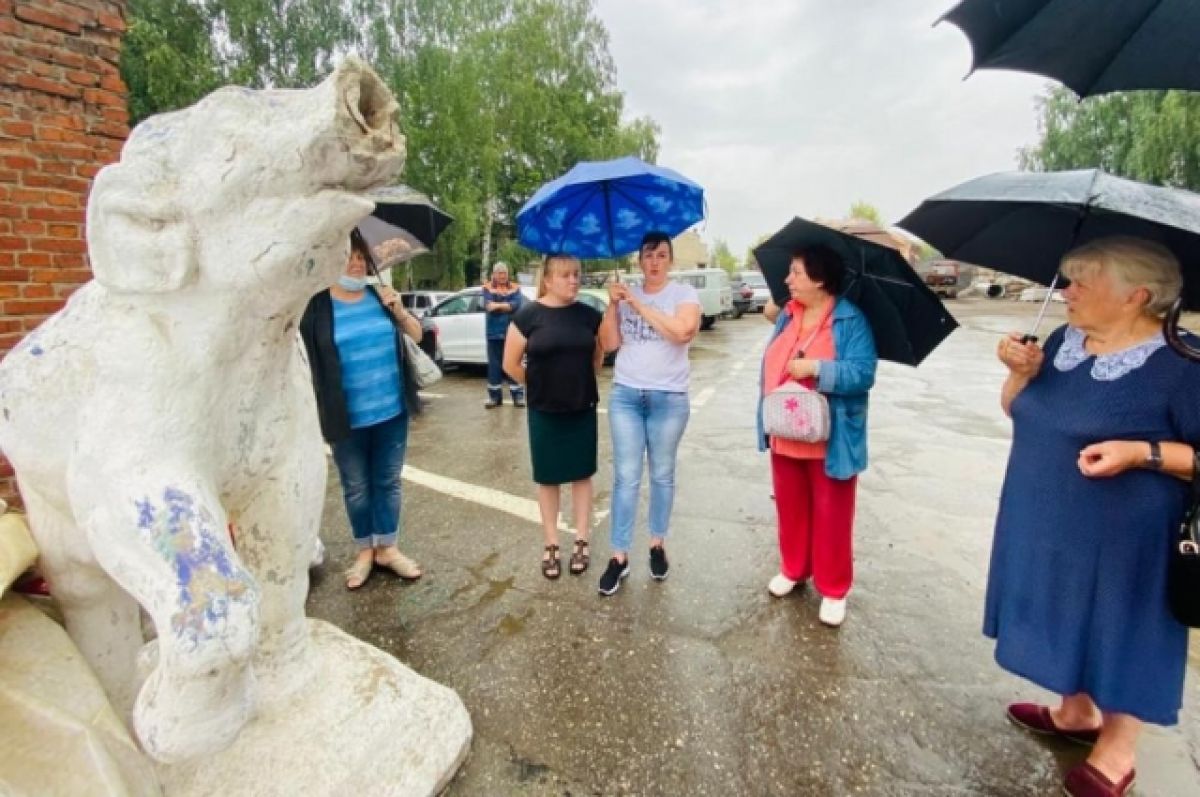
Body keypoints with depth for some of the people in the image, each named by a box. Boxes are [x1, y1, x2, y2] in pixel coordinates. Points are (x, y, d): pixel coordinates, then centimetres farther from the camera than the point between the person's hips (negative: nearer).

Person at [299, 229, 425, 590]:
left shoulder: (381, 296, 4)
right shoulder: (317, 305, -7)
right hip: (347, 417, -3)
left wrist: (399, 310, -9)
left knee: (388, 482, 13)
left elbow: (417, 335, 10)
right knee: (356, 487, 12)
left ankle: (387, 548, 28)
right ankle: (364, 551, 30)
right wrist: (314, 409, -11)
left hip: (392, 411, 3)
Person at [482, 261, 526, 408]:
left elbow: (517, 304, -9)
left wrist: (497, 305, -12)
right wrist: (507, 306, -15)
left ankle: (518, 395, 4)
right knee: (494, 364, 3)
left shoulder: (515, 288, 9)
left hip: (511, 332, 0)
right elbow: (487, 305, -9)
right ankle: (495, 396, 12)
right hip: (494, 332, 1)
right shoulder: (487, 288, 8)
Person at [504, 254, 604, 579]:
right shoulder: (528, 315, -8)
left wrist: (579, 381, 10)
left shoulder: (589, 315, 0)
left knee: (582, 474, 11)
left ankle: (581, 542, 26)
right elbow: (511, 364, -3)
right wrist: (541, 386, 5)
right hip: (544, 412, -2)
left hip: (583, 409, 2)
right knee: (548, 477, 9)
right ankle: (551, 546, 24)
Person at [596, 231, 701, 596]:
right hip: (625, 395, 2)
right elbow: (609, 343, 2)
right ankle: (619, 555, 11)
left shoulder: (684, 293, -2)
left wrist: (639, 304, -16)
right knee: (625, 477, 3)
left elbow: (682, 332, -21)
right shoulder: (626, 295, 8)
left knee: (662, 475, 11)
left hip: (669, 398, -2)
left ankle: (657, 544, 28)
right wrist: (613, 304, -9)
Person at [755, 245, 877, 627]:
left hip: (831, 440, -6)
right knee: (790, 507, 17)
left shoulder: (851, 320, -11)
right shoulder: (787, 315, 8)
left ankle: (833, 590, 23)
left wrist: (817, 368, -29)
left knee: (831, 515, 6)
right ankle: (793, 569, 37)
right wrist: (766, 416, 12)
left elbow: (863, 373, -19)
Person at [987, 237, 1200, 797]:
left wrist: (1142, 452, -28)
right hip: (1047, 526, 6)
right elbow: (1018, 411, 8)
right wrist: (1022, 372, -9)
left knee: (1120, 635, 12)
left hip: (1121, 541, -6)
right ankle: (1075, 712, 45)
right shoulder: (1065, 341, 1)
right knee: (1070, 623, 22)